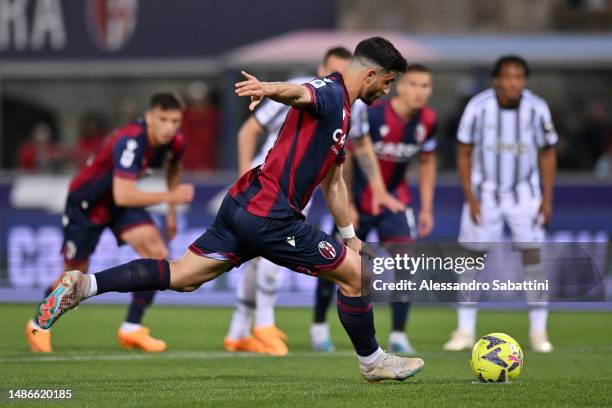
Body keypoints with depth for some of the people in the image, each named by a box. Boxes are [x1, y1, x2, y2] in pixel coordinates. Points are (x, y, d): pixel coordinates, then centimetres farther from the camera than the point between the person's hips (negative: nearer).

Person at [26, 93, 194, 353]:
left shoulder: (174, 142, -13)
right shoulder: (129, 142, -37)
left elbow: (173, 166, 14)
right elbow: (122, 196, -43)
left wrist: (172, 212, 12)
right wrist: (170, 197, -40)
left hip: (121, 204, 6)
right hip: (86, 203, -6)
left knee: (157, 254, -17)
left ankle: (131, 329, -7)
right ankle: (38, 325, 36)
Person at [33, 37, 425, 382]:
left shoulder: (341, 112, 22)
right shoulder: (330, 94, -9)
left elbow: (333, 182, 31)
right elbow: (300, 93, -34)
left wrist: (350, 236, 34)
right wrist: (269, 89, -57)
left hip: (243, 207, 10)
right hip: (271, 216, -10)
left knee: (180, 277, 6)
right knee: (357, 272, 1)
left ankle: (84, 285, -4)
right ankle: (373, 361, 17)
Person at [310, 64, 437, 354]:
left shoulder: (427, 121, -8)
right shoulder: (372, 114, -24)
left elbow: (427, 163, 8)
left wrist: (427, 208, 5)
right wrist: (345, 204, -16)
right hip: (358, 197, -3)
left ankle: (398, 335, -5)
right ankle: (319, 327, 24)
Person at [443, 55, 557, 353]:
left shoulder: (537, 109, -12)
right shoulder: (478, 107, -16)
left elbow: (547, 152, 0)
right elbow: (464, 153, -6)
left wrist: (547, 198, -4)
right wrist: (470, 198, -10)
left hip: (524, 192, 1)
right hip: (484, 191, 0)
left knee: (532, 254, -8)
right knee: (474, 257, -1)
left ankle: (538, 331, -1)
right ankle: (465, 330, 8)